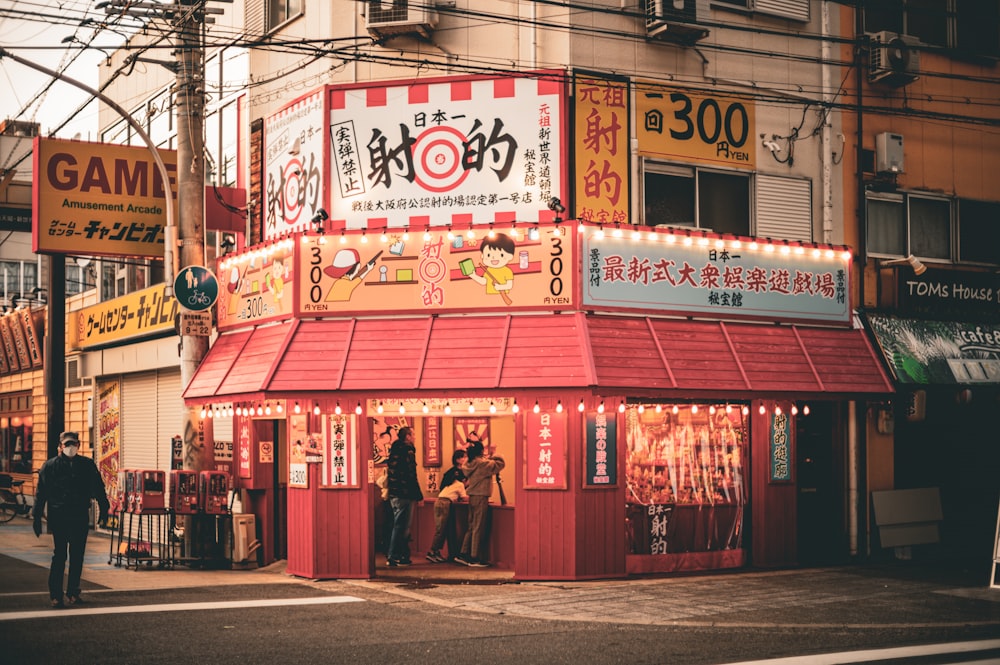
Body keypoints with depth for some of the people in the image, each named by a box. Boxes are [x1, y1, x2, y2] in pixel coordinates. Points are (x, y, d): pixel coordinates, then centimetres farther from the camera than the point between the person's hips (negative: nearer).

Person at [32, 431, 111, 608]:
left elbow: (98, 489, 11)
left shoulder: (87, 465, 7)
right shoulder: (49, 466, 4)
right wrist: (37, 518, 1)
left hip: (80, 516, 2)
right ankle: (55, 594, 1)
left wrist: (104, 511, 7)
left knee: (77, 555, 7)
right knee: (59, 555, -4)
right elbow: (41, 493, 4)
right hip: (58, 517, -2)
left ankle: (73, 592, 18)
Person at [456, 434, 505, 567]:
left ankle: (464, 555, 16)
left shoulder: (469, 463, 8)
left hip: (472, 497, 8)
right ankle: (475, 558, -2)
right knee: (478, 528, -4)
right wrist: (494, 456, 1)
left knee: (472, 527, 15)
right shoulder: (481, 463, -15)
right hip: (481, 497, -8)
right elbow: (500, 464, -14)